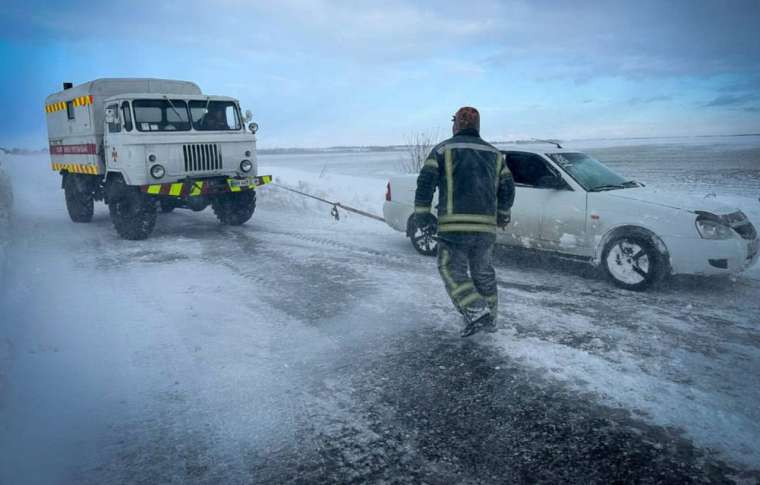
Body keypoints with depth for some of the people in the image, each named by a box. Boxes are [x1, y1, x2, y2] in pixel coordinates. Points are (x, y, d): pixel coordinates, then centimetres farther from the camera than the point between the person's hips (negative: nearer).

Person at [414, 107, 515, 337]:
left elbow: (425, 182, -6)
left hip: (454, 225, -4)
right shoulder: (494, 153, 16)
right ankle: (490, 319, 26)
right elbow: (507, 188, 14)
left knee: (452, 270, 5)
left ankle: (476, 313, -10)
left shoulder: (443, 149, 3)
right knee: (484, 272, 17)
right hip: (485, 226, 5)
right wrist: (502, 214, 29)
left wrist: (422, 214, -1)